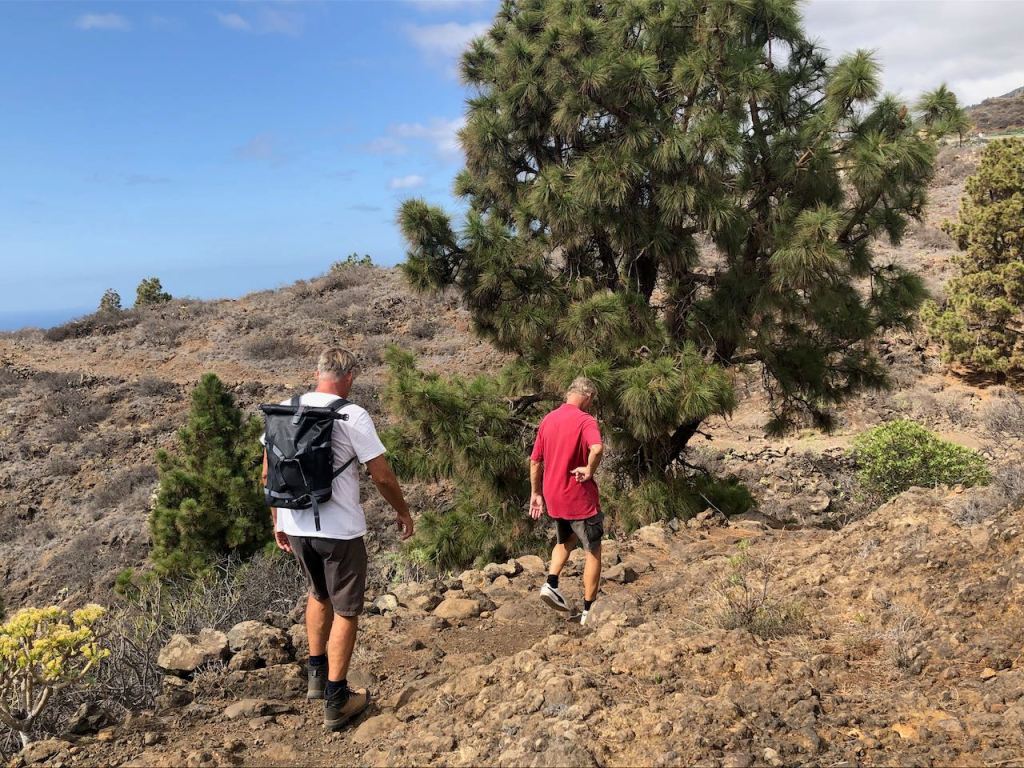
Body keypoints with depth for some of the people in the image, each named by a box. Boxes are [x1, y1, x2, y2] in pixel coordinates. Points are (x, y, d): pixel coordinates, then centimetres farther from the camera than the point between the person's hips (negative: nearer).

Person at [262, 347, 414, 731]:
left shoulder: (285, 410, 2)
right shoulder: (353, 416, -13)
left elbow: (267, 473, 8)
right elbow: (382, 475, -10)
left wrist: (277, 521, 18)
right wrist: (403, 512, 6)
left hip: (296, 526, 6)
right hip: (340, 530, -5)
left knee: (319, 594, 28)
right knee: (345, 610, 9)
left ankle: (317, 674, 34)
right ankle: (336, 700, 15)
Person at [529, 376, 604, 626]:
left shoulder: (547, 420, 7)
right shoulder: (585, 420, -13)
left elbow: (535, 461, 11)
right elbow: (597, 448, -34)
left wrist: (536, 493, 18)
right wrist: (589, 471, -18)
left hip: (553, 497, 6)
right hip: (580, 498, -6)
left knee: (566, 541, 29)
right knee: (593, 552, 9)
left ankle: (551, 584, 11)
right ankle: (589, 610, 12)